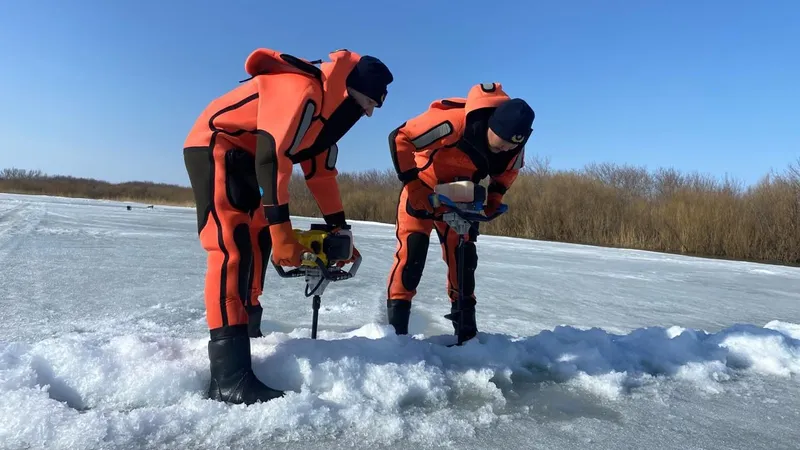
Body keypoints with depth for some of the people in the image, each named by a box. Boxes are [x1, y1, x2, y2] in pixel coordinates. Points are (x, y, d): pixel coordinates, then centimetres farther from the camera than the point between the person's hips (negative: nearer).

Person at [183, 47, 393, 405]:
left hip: (244, 158, 11)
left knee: (258, 243, 14)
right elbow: (271, 155, -30)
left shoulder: (330, 105, 9)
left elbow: (321, 170, 12)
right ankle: (229, 377, -26)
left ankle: (247, 331, 29)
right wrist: (281, 229, -29)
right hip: (214, 148, -11)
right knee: (233, 247, -22)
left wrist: (340, 233, 10)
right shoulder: (303, 90, -23)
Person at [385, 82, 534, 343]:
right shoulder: (453, 123, -36)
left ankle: (465, 326, 15)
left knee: (463, 255, 3)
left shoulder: (513, 144, -15)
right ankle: (395, 322, -5)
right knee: (412, 250, -14)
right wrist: (412, 185, -29)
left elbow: (508, 169, 10)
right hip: (424, 188, -5)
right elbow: (400, 138, -28)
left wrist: (495, 197, -3)